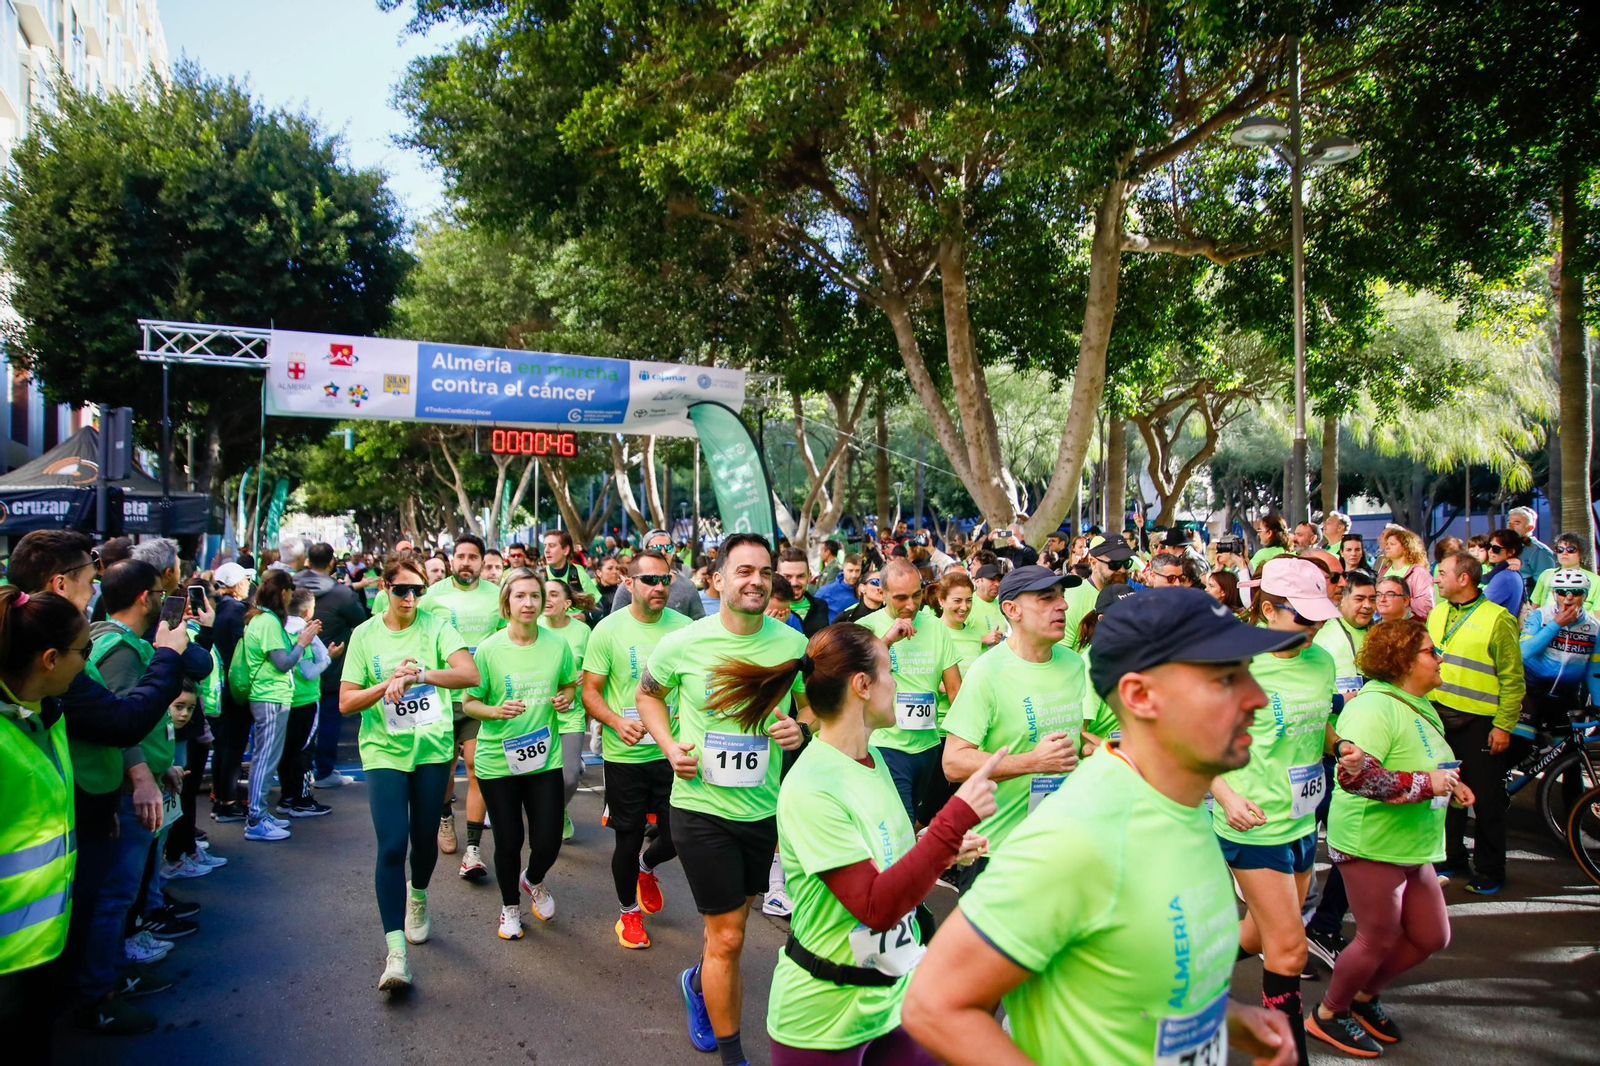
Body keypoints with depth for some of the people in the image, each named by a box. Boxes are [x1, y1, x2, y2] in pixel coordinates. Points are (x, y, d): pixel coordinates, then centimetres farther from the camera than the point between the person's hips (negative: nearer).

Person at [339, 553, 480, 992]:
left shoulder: (436, 627, -3)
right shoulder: (365, 635, 0)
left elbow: (470, 675, -17)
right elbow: (346, 702, -2)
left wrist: (418, 673, -29)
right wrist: (389, 683, -18)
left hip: (432, 747, 1)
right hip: (384, 751, -1)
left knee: (425, 837, 13)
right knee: (391, 845, -11)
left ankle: (417, 898, 46)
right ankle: (395, 950, -6)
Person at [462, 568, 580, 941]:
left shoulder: (558, 645, -3)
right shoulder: (488, 649, -10)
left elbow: (570, 683, 14)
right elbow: (468, 703, -4)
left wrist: (566, 698, -8)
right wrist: (496, 711, -23)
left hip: (545, 759, 2)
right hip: (497, 762, -2)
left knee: (548, 842, 3)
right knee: (508, 841, 10)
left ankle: (533, 880, 40)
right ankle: (510, 905, 38)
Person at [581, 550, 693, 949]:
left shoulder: (683, 627, -3)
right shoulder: (608, 629, -8)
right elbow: (590, 693, -5)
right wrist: (618, 722, -23)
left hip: (672, 751, 2)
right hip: (624, 755, -2)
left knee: (678, 837, 5)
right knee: (628, 840, 10)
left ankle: (646, 867, 42)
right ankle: (629, 911, 37)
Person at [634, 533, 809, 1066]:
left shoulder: (792, 644, -8)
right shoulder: (682, 643, -12)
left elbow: (813, 704, 8)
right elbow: (648, 693, 8)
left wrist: (800, 729, -14)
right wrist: (669, 746, -7)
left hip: (765, 808, 3)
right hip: (702, 807, -3)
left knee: (732, 918, 24)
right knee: (727, 938, 1)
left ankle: (699, 982, 56)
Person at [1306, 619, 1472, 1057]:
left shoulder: (1419, 705, 10)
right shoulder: (1375, 706, -22)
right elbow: (1355, 775, -33)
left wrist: (1449, 785, 0)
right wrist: (1427, 783, -28)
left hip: (1413, 846, 10)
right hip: (1371, 844, -10)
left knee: (1431, 937, 15)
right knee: (1379, 940, 2)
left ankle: (1365, 996, 35)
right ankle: (1328, 1014, 23)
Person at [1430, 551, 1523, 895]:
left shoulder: (1497, 618, -11)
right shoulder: (1437, 614, 8)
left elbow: (1513, 679, -11)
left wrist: (1504, 725, -14)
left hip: (1479, 723, -6)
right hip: (1440, 718, 6)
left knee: (1486, 799, 5)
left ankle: (1489, 871, 17)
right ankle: (1451, 858, 28)